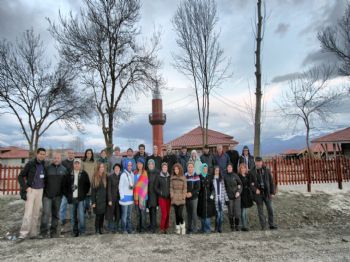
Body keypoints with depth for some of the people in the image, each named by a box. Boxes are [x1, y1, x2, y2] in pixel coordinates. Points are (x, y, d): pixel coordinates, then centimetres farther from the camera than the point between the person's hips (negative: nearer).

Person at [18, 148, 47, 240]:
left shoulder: (44, 165, 4)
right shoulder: (30, 164, -8)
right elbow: (20, 176, -5)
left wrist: (44, 186, 7)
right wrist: (26, 187, -13)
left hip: (40, 190, 4)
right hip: (31, 190, -4)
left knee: (36, 213, 8)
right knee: (28, 212, -9)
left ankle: (33, 233, 16)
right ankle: (23, 233, -2)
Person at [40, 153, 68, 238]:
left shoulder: (64, 169, 5)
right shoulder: (48, 168, 1)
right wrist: (43, 190, -1)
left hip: (58, 196, 2)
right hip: (47, 195, -2)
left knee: (56, 214, 9)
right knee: (46, 213, -8)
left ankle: (53, 231, 19)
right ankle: (44, 231, 4)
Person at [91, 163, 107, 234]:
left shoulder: (105, 177, 5)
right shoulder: (95, 177, -3)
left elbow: (107, 189, 7)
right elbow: (93, 190, -4)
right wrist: (93, 202, -8)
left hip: (104, 200, 3)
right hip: (97, 200, -3)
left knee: (102, 215, 8)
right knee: (98, 215, 0)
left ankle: (100, 229, 20)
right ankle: (96, 230, 13)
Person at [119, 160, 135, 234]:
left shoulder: (132, 174, 8)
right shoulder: (123, 174, -9)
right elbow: (120, 186, -9)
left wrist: (133, 186, -1)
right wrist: (122, 196, -10)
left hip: (131, 196, 6)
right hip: (125, 196, -6)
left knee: (129, 214, 13)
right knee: (124, 214, 0)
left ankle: (129, 228, 22)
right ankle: (124, 229, 12)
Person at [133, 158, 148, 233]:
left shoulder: (144, 173, -6)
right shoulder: (135, 173, 8)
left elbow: (145, 186, -5)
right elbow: (134, 184, 12)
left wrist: (142, 197, -9)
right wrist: (134, 195, 3)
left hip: (142, 195, -4)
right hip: (136, 195, 4)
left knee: (142, 212, 0)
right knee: (138, 212, 12)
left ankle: (143, 227, 12)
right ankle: (138, 226, 23)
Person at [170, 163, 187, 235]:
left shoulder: (183, 178, 0)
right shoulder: (172, 178, 7)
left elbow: (185, 188, 0)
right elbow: (171, 188, 6)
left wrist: (183, 197, -7)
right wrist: (172, 196, -4)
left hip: (181, 199, -2)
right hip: (174, 199, 2)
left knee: (180, 214, -9)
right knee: (176, 214, 7)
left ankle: (182, 225, 15)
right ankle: (178, 228, 20)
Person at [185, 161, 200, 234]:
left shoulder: (196, 176, -4)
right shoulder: (185, 176, 5)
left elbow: (198, 188, -7)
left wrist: (191, 193, -16)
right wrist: (185, 193, -9)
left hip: (194, 197, -3)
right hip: (187, 198, 3)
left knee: (194, 213, -2)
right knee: (188, 213, 11)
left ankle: (194, 228, 8)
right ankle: (189, 228, 21)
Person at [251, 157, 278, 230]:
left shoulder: (267, 170, 3)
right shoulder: (252, 172, -1)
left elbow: (271, 182, 5)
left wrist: (272, 192, 1)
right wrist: (255, 189, -13)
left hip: (267, 193, 1)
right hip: (258, 194, -1)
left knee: (270, 209, 6)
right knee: (260, 210, 5)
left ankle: (271, 224, 21)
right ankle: (263, 226, 14)